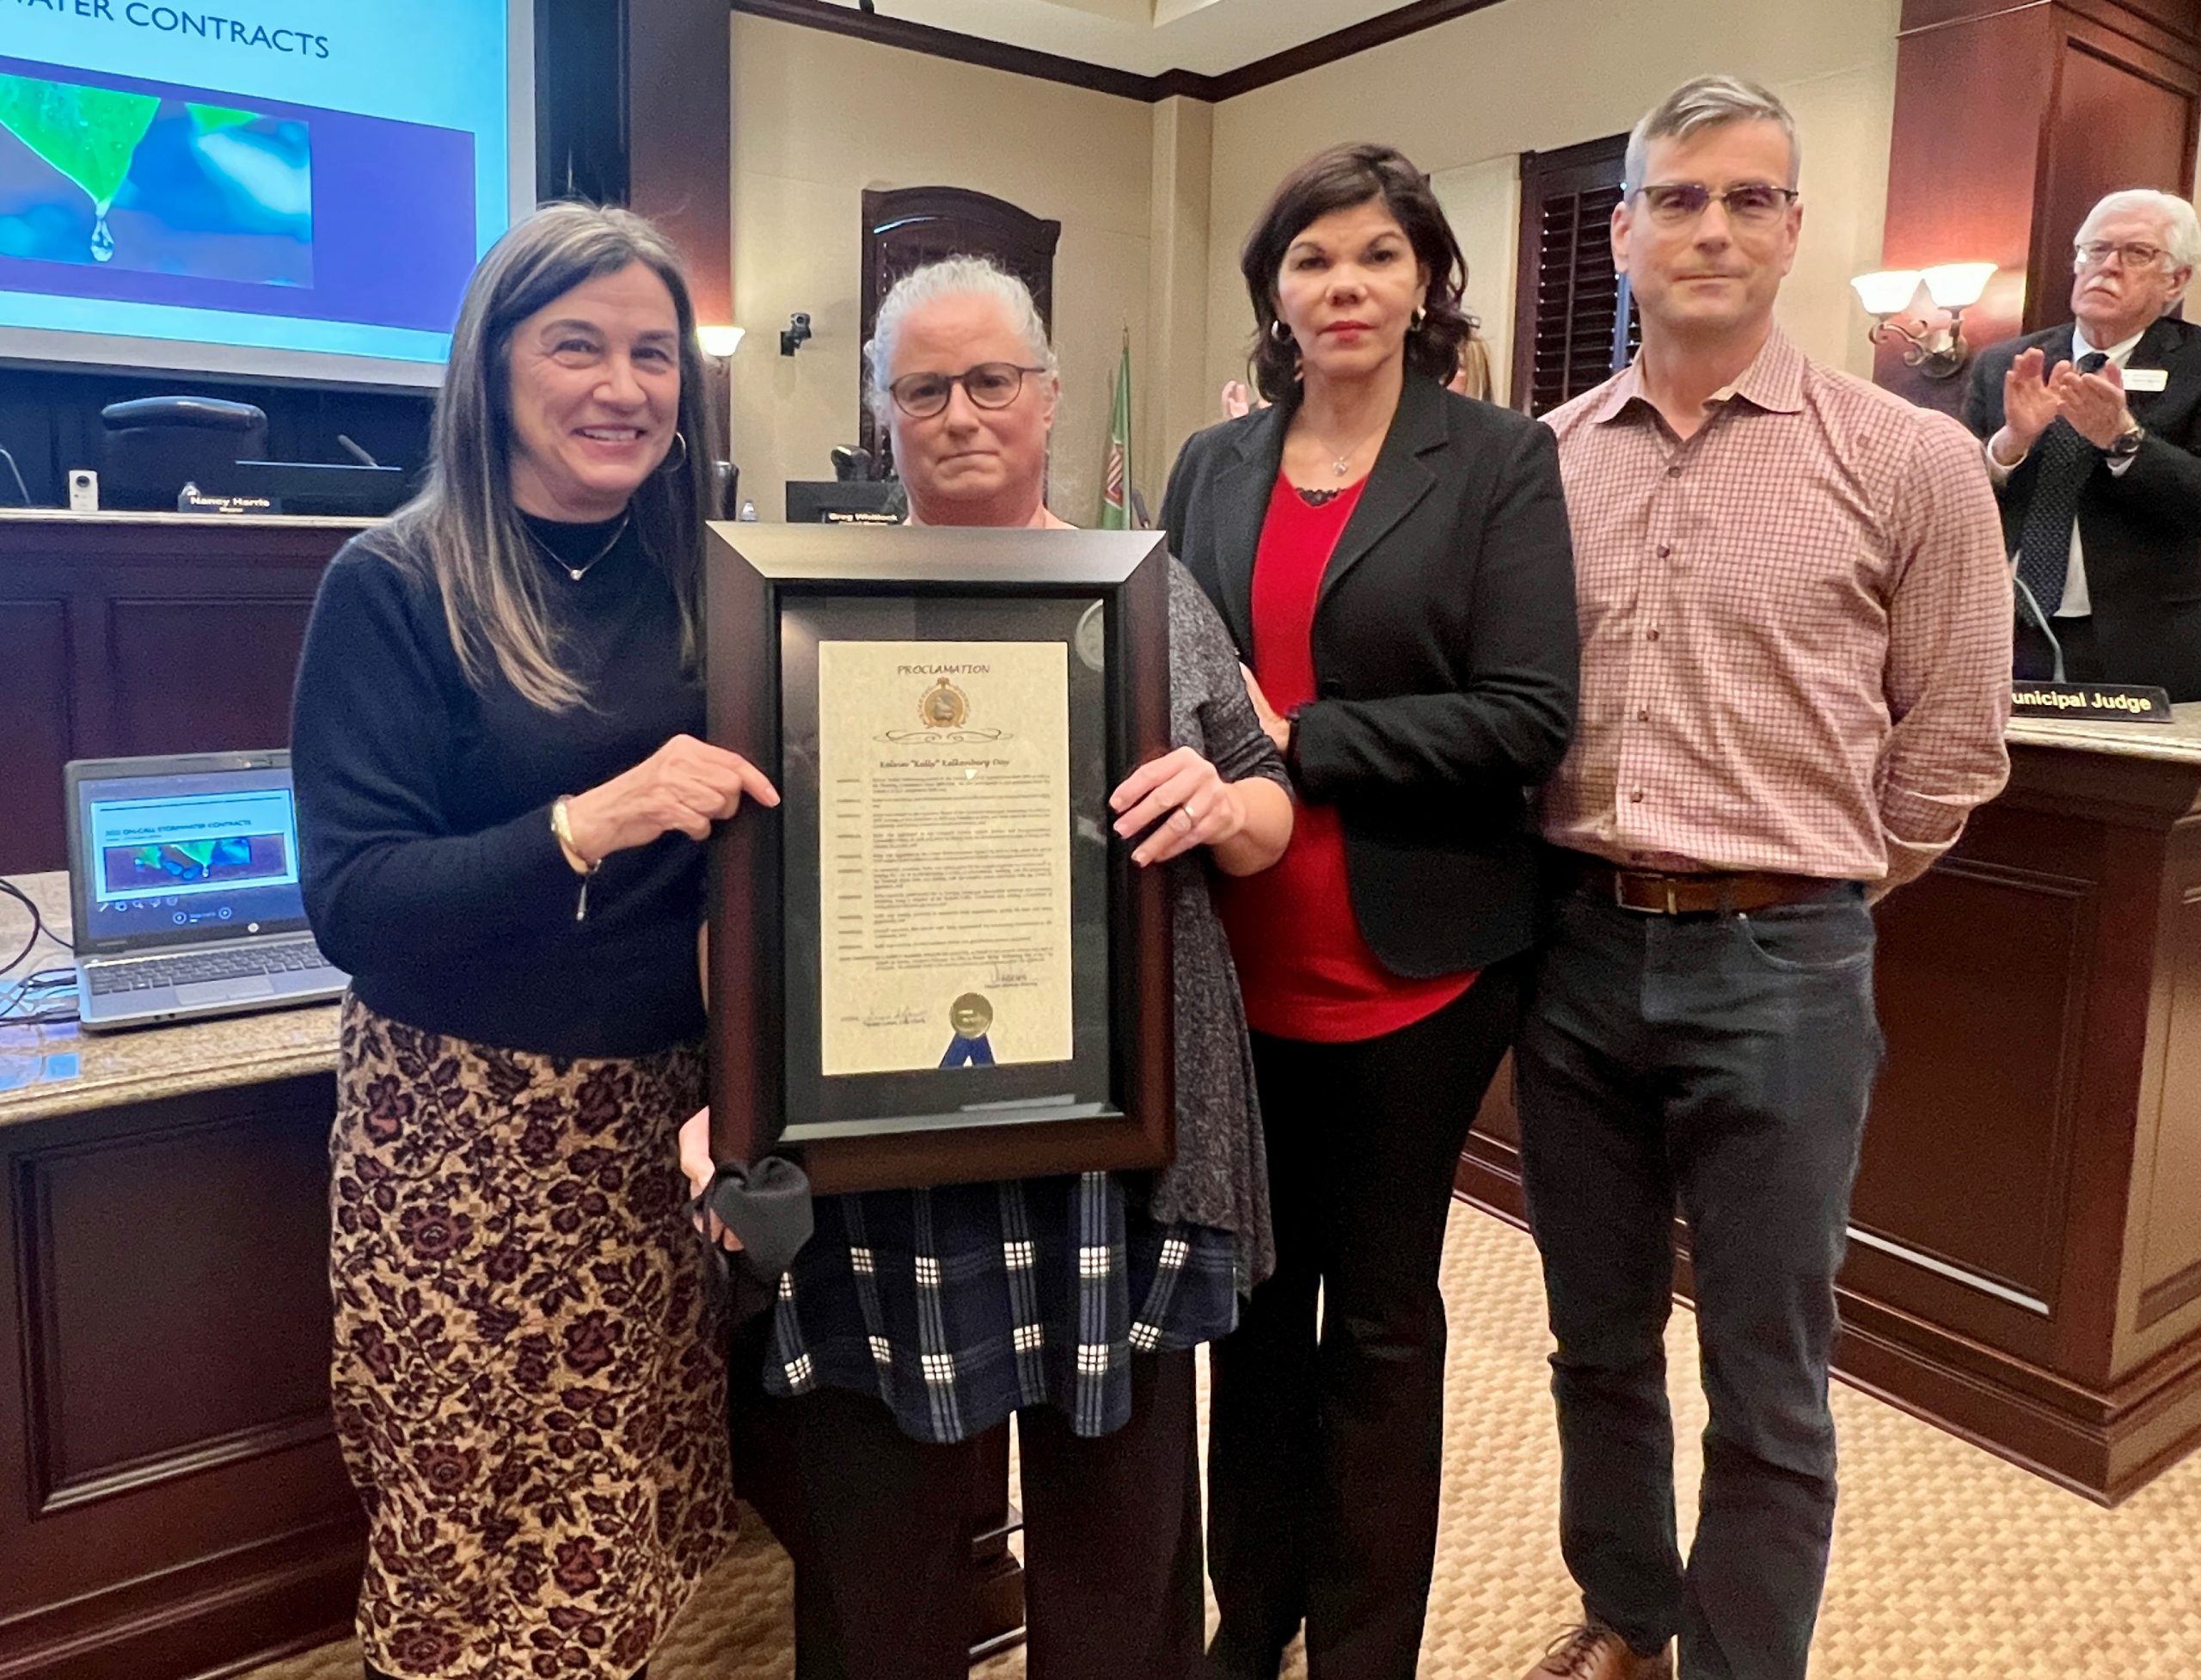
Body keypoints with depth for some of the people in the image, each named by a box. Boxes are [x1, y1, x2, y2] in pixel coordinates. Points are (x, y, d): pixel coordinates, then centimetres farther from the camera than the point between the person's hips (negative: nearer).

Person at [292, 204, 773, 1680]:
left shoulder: (699, 580, 4)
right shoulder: (396, 586, -8)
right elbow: (350, 902, -16)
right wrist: (587, 822, -28)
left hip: (665, 1106, 4)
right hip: (464, 1119, -4)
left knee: (632, 1506, 13)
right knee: (484, 1521, 8)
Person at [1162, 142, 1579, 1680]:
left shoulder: (1501, 462, -4)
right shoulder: (1214, 467, 8)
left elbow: (1528, 716, -14)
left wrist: (1293, 741, -20)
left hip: (1412, 965, -3)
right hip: (1236, 960, 4)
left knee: (1380, 1320, 12)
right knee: (1254, 1297, 17)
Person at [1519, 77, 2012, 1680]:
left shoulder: (1912, 460, -3)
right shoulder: (1542, 459, 5)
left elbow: (1952, 743, 2)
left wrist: (1808, 897, 4)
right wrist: (1572, 883, 7)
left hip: (1778, 966, -3)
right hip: (1578, 947, 3)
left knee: (1766, 1386, 9)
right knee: (1598, 1340, 19)